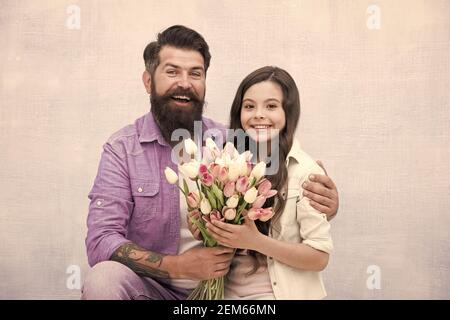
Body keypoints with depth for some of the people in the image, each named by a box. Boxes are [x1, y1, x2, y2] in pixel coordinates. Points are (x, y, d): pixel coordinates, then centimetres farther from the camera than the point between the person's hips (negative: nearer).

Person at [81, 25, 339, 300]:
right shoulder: (122, 149, -9)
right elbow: (101, 241, -15)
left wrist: (323, 202, -19)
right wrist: (179, 266, -27)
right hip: (152, 286, -1)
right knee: (103, 279, -29)